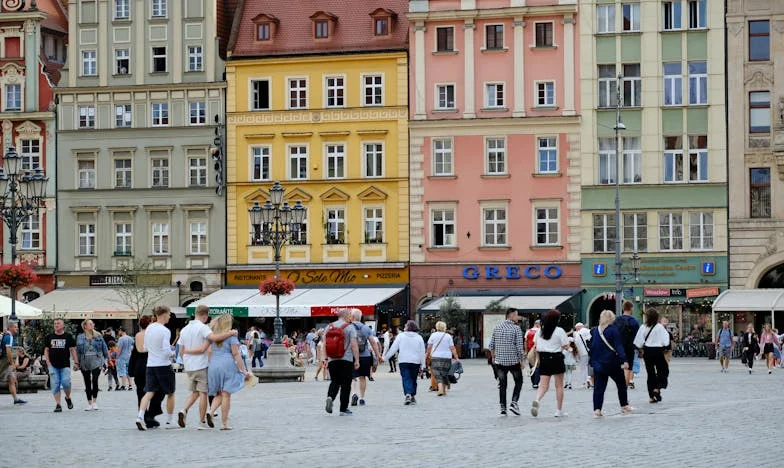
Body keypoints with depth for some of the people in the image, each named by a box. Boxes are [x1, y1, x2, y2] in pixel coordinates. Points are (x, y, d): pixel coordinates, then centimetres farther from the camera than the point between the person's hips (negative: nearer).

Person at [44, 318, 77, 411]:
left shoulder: (68, 336, 5)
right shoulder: (49, 337, 10)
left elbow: (72, 350, 5)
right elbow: (46, 350, 12)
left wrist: (76, 362, -3)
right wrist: (48, 362, 1)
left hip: (65, 365, -2)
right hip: (53, 365, 2)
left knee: (66, 382, -14)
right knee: (55, 385, -3)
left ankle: (68, 398, 14)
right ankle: (58, 405, 2)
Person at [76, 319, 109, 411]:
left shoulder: (98, 336, 7)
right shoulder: (80, 337, 6)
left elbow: (104, 348, 11)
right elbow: (77, 350, 9)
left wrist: (106, 359, 8)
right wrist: (77, 362, 5)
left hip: (96, 361, -1)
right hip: (85, 363, 1)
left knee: (95, 381, -17)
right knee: (87, 383, 6)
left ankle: (95, 401, -5)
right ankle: (90, 403, 14)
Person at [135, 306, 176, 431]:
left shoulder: (149, 328, 7)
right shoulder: (165, 331, -15)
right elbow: (167, 351, -19)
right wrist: (173, 354, 1)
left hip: (150, 365, 5)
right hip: (164, 365, -5)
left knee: (149, 392, 3)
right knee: (170, 393, 10)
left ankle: (140, 416, -17)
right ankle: (169, 421, 16)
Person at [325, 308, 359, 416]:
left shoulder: (329, 327, 9)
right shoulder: (350, 328, -4)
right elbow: (354, 345, -10)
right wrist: (357, 360, -8)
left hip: (332, 360, 4)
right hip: (346, 360, -4)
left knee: (335, 381, 16)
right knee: (345, 384, 3)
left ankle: (330, 397, -12)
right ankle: (343, 409, 4)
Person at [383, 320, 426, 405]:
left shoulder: (401, 336, 1)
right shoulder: (419, 337, 7)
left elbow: (393, 348, 0)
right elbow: (422, 353, 7)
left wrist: (385, 357, 9)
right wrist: (422, 366, 10)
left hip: (404, 361, -2)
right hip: (416, 362, 2)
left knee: (406, 379, -6)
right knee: (413, 379, 14)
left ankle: (408, 394, -26)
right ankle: (413, 397, 16)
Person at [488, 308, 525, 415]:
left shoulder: (497, 328, 6)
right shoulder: (516, 328, -9)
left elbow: (491, 345, 8)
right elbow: (520, 347, -13)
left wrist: (493, 357, 22)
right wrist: (522, 360, -3)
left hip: (500, 361, 4)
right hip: (514, 360, -4)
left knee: (502, 384, 8)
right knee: (518, 381, 13)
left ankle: (503, 407, 6)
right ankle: (514, 402, -2)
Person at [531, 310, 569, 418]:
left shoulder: (540, 331, 5)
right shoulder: (559, 331, -10)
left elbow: (535, 346, 9)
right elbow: (566, 346, -9)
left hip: (544, 359, 4)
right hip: (556, 358, -4)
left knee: (544, 385, 4)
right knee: (559, 386, 8)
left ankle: (537, 400, -26)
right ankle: (559, 411, 10)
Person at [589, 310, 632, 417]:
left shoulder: (595, 331, 7)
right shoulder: (613, 330, -9)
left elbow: (592, 348, 13)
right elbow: (619, 346, -15)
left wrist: (593, 362, 21)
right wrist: (624, 360, -19)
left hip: (598, 364, 4)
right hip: (612, 364, -4)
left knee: (598, 387, 3)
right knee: (621, 384, 14)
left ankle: (597, 409, -6)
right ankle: (624, 406, 19)